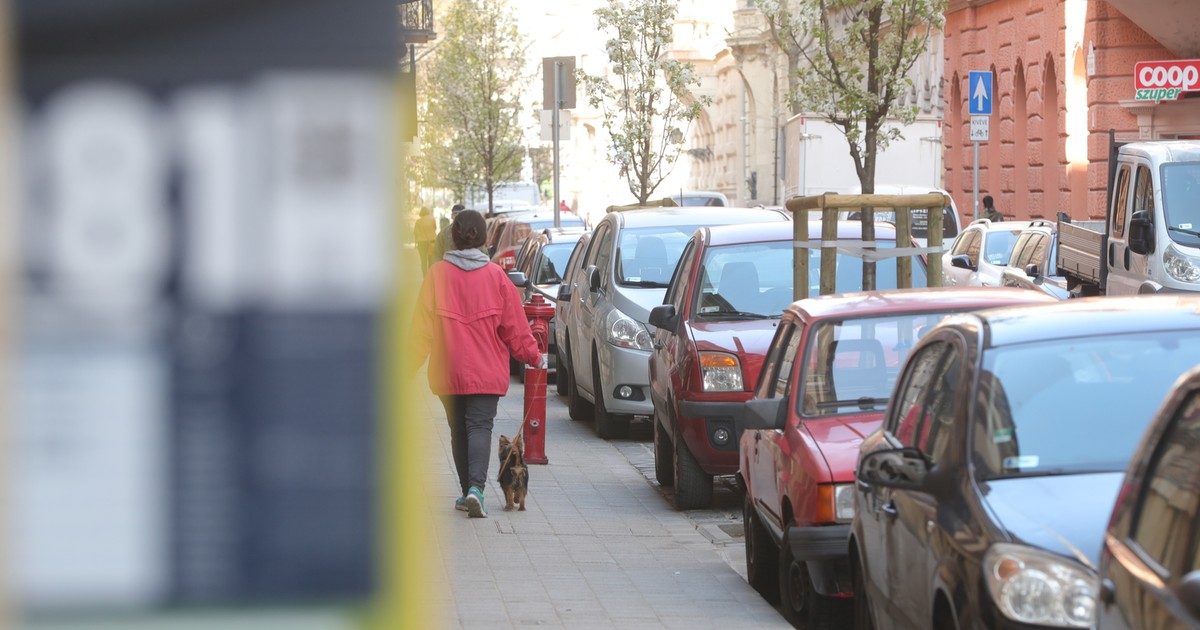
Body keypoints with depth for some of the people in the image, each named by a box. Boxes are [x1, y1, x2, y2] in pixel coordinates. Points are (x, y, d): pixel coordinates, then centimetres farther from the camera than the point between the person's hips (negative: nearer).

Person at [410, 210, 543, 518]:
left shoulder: (437, 273, -3)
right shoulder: (495, 275, -3)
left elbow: (423, 325, -2)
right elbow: (514, 325, 2)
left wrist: (412, 363, 6)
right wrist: (534, 356, 15)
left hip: (448, 372, 1)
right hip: (486, 371, -1)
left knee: (458, 430, 13)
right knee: (480, 426, -4)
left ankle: (467, 492, 17)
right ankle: (476, 488, -24)